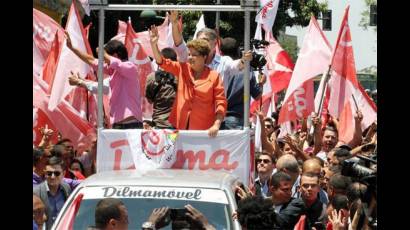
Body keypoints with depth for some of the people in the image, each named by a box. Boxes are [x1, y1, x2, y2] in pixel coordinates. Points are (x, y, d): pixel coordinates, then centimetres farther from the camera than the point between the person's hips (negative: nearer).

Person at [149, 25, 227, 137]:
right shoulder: (182, 69, 9)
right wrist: (154, 44, -9)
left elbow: (221, 103, -6)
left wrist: (216, 125, -15)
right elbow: (162, 62, 6)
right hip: (180, 126, 4)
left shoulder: (214, 76, -3)